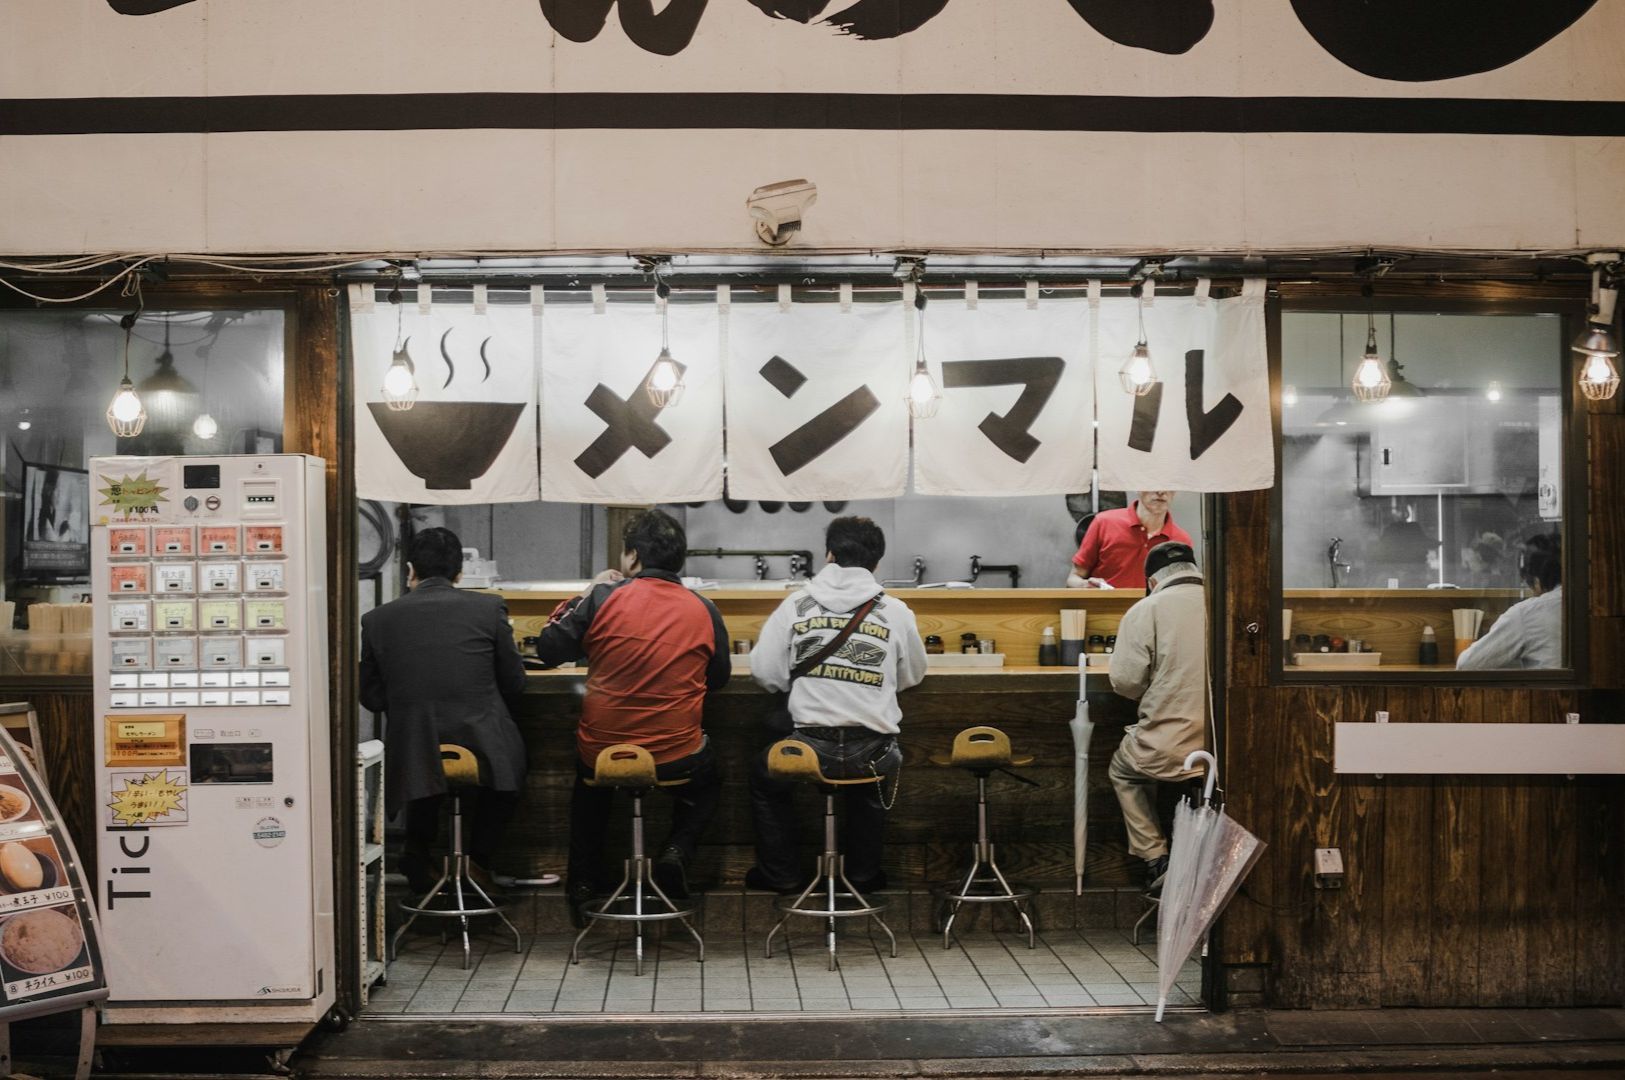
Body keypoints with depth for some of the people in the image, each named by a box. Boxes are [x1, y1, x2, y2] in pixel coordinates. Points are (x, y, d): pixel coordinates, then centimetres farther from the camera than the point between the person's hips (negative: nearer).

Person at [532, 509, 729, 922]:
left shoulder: (602, 598, -9)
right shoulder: (703, 610, -3)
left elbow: (548, 649, -1)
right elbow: (719, 677, 10)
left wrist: (584, 594, 10)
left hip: (602, 752, 0)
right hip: (677, 759, 0)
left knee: (588, 782, 37)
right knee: (707, 780, 34)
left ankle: (584, 876, 30)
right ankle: (676, 851, 9)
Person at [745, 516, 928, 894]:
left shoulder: (796, 604, -1)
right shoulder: (895, 611, 1)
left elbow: (764, 672, 2)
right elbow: (912, 676, 15)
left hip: (810, 747, -1)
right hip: (873, 754, 1)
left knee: (764, 776, 33)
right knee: (870, 791, 40)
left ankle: (782, 873, 37)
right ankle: (863, 872, 45)